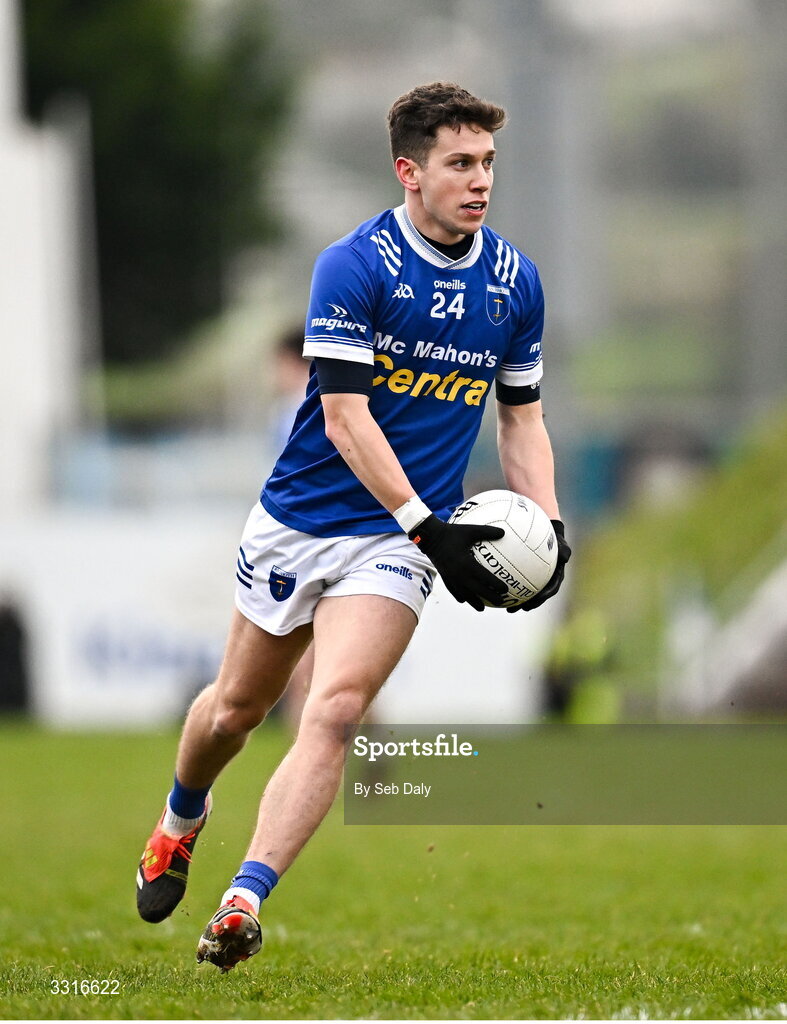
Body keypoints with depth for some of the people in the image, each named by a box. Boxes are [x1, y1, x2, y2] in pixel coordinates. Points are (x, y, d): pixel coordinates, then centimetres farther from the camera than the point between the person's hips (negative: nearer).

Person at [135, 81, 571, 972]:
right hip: (299, 521, -1)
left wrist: (548, 527, -2)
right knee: (236, 708, 14)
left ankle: (242, 905, -22)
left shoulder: (515, 281, 1)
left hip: (396, 539, 1)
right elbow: (345, 415, -20)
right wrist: (430, 528, -26)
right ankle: (180, 823, 47)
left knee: (334, 710, -19)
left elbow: (521, 417, 13)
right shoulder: (354, 266, -14)